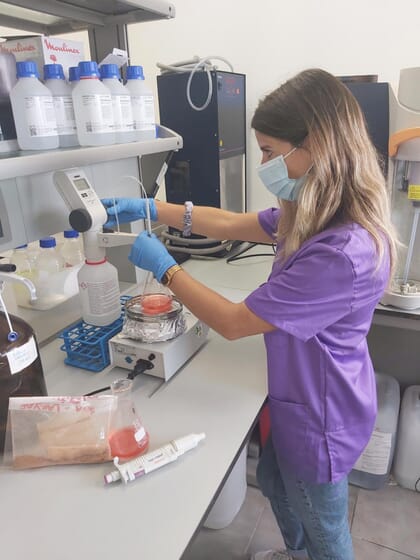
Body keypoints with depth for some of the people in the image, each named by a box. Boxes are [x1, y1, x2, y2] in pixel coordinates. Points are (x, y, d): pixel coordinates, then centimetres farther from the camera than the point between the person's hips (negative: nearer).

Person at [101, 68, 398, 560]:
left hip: (320, 417, -9)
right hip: (300, 395, 9)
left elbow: (233, 322, -29)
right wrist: (150, 208, 3)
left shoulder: (344, 253, -36)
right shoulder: (314, 214, -6)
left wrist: (164, 267, -16)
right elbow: (231, 224, 4)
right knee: (274, 482, 34)